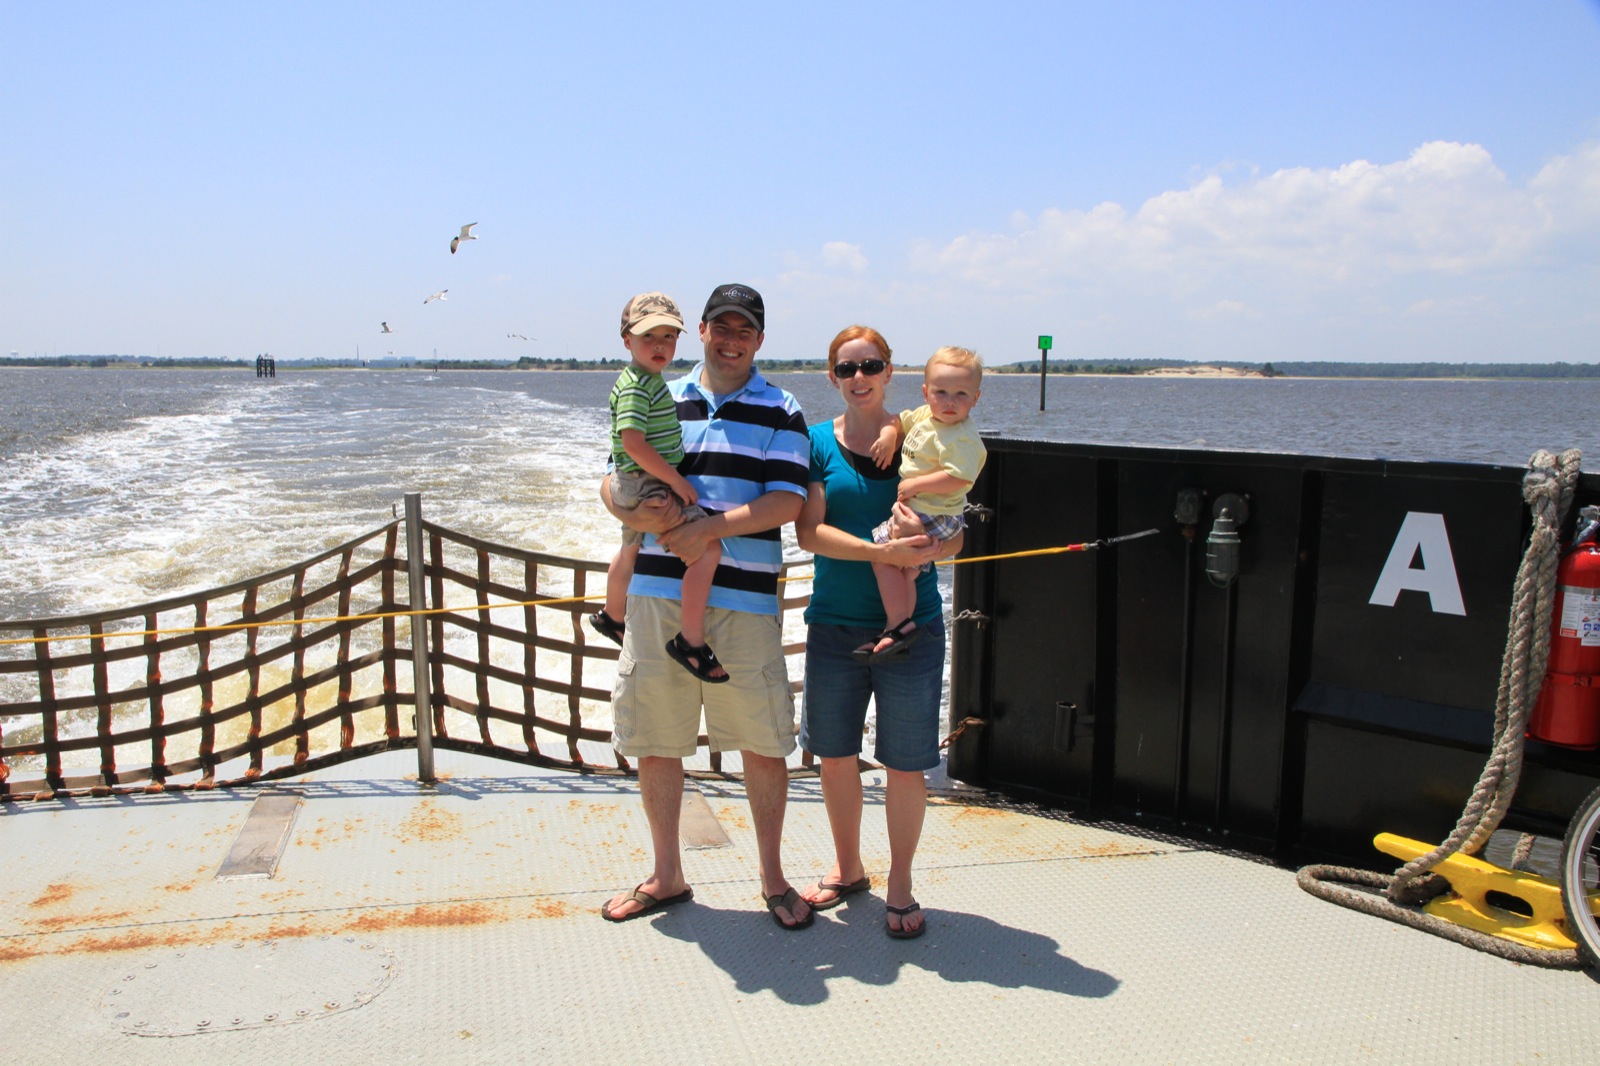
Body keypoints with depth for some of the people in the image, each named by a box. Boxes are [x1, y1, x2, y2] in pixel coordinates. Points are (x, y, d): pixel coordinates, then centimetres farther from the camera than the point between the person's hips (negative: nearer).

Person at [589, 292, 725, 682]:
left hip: (640, 486, 11)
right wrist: (676, 481, -24)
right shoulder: (635, 385, -20)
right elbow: (633, 442, -28)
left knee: (631, 549, 32)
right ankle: (692, 642, -19)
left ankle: (612, 616, 58)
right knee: (707, 547, -23)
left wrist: (671, 479, 20)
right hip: (648, 485, -11)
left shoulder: (650, 381, 11)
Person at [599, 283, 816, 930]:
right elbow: (614, 481, 11)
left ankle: (772, 878, 22)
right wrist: (634, 512, -12)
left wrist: (710, 527, -18)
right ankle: (666, 876, 27)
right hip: (658, 592, 3)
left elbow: (787, 501, -7)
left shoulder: (781, 413, 5)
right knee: (653, 740, 9)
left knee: (764, 742, 2)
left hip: (743, 597, -3)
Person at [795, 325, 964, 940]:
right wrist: (879, 551, -23)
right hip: (834, 624, 2)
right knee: (834, 753, 13)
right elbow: (809, 531, -9)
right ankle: (848, 869, 35)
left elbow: (956, 539, 0)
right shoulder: (818, 442, 2)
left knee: (905, 763, 5)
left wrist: (925, 545, -23)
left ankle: (900, 886, 24)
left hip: (910, 627, -1)